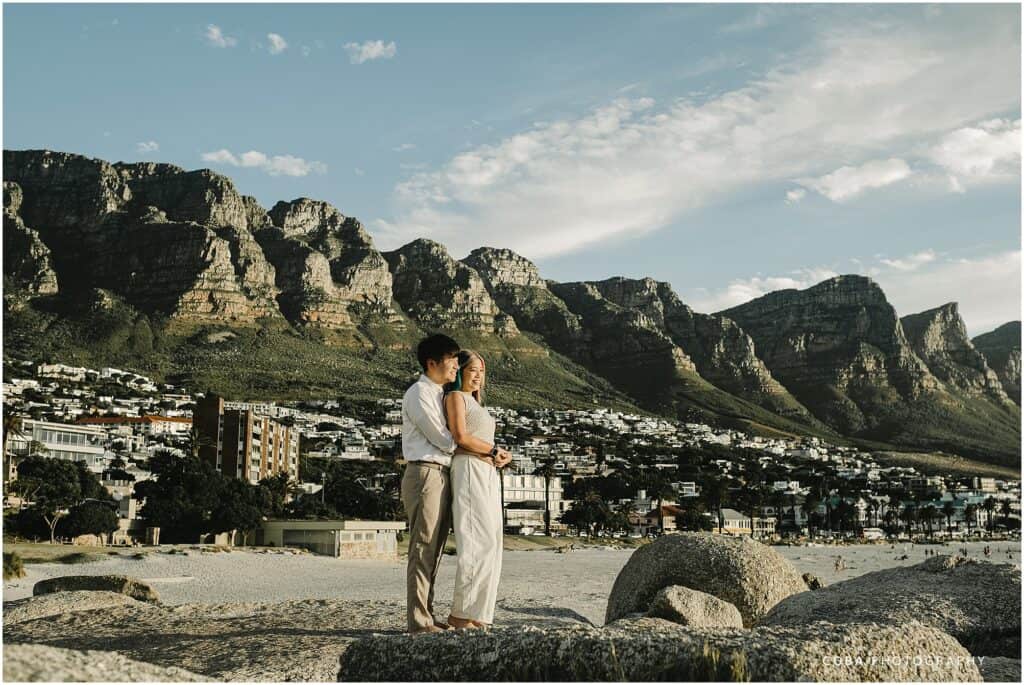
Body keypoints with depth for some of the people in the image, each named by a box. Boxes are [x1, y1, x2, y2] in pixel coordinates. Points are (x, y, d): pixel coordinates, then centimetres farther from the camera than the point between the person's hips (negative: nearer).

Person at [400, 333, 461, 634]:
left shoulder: (440, 395, 20)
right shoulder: (418, 394, -9)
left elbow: (449, 439, 23)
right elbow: (445, 440, -13)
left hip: (441, 476, 9)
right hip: (425, 473, -9)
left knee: (434, 550, 10)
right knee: (423, 549, -8)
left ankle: (427, 616, 14)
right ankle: (418, 620, -6)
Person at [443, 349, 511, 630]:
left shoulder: (474, 402, 26)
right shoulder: (455, 397, -1)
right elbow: (461, 437, -14)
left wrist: (502, 456, 2)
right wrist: (495, 450, -4)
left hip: (488, 475, 9)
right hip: (469, 471, -9)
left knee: (488, 545, 5)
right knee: (478, 543, -14)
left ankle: (474, 613, 7)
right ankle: (460, 613, -11)